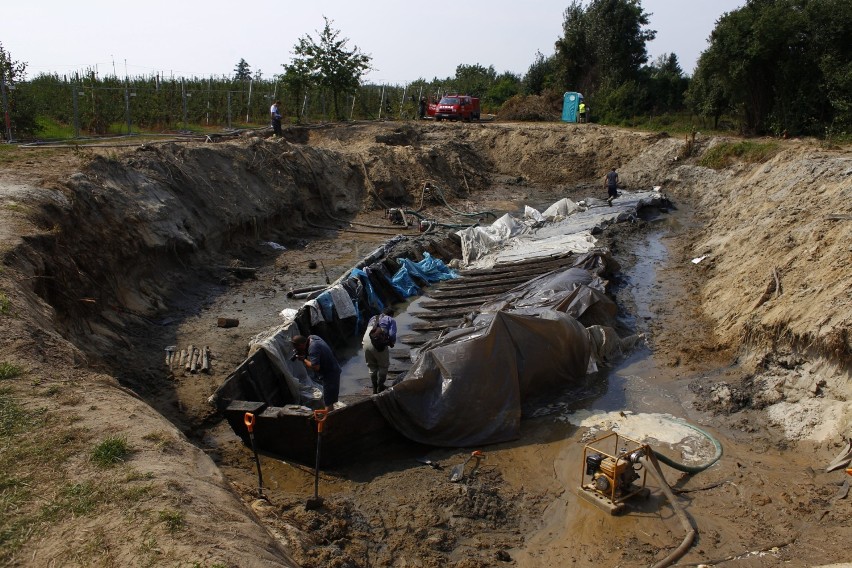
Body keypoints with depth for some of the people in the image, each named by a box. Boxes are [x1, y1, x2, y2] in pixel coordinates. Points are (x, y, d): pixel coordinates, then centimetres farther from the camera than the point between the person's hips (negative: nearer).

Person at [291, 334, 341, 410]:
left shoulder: (313, 348, -27)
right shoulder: (312, 337, 0)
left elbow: (315, 367, -32)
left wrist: (303, 359, -19)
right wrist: (304, 354, -3)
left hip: (330, 375, -10)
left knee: (328, 402, -4)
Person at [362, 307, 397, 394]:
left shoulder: (373, 318, 28)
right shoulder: (391, 320, 12)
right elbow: (392, 335, -3)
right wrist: (392, 343, 17)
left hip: (366, 342, 5)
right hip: (379, 344, -5)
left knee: (372, 366, 21)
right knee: (383, 366, 16)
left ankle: (374, 388, 29)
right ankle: (380, 387, 19)